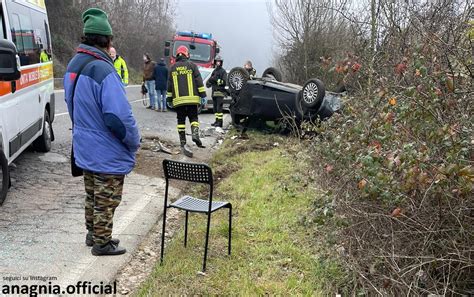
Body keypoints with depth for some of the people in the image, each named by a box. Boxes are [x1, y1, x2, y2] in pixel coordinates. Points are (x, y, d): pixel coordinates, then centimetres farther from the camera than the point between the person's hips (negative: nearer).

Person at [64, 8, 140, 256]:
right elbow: (119, 117, -28)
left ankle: (93, 234, 39)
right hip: (107, 153, -9)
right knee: (107, 200, 9)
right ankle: (101, 243, 23)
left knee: (92, 195, 23)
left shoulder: (73, 65, 5)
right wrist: (134, 142, -12)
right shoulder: (103, 70, -25)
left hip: (85, 149, 9)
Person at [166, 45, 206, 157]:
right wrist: (203, 95, 1)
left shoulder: (173, 68, 11)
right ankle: (195, 134, -15)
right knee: (193, 118, 10)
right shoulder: (192, 65, 4)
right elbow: (199, 81, -2)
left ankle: (183, 143, 3)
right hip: (192, 98, -1)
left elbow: (169, 85, 13)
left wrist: (169, 98, 20)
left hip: (178, 99, 1)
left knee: (181, 120, 6)